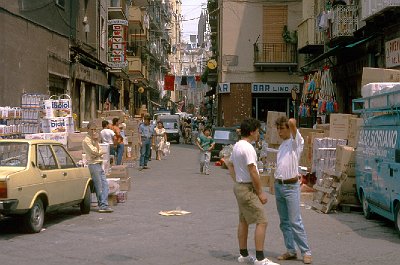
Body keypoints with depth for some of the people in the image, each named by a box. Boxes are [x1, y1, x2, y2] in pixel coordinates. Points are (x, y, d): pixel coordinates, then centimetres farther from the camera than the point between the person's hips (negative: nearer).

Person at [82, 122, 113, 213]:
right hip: (93, 164, -9)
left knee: (105, 185, 1)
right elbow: (94, 152, -15)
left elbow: (100, 152, 15)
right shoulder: (86, 140, -7)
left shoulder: (94, 140, 20)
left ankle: (104, 205, 1)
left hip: (99, 164, 9)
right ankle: (103, 205, 0)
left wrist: (98, 153, -6)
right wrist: (96, 141, -7)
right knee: (99, 187, -6)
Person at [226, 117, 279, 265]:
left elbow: (230, 165, 23)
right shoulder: (247, 148, -20)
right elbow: (253, 172, -22)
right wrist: (260, 192, -15)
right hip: (248, 189, -11)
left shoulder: (237, 146, 11)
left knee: (243, 221, 17)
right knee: (262, 221, -10)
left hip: (239, 187, 11)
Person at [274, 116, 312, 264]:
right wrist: (276, 182, 13)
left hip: (291, 186, -8)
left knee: (295, 221, -7)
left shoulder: (296, 142, -7)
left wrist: (291, 123, -2)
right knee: (284, 222, 9)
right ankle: (290, 251, 16)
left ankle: (306, 252, 0)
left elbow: (292, 122, -24)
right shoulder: (282, 145, 17)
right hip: (278, 185, 8)